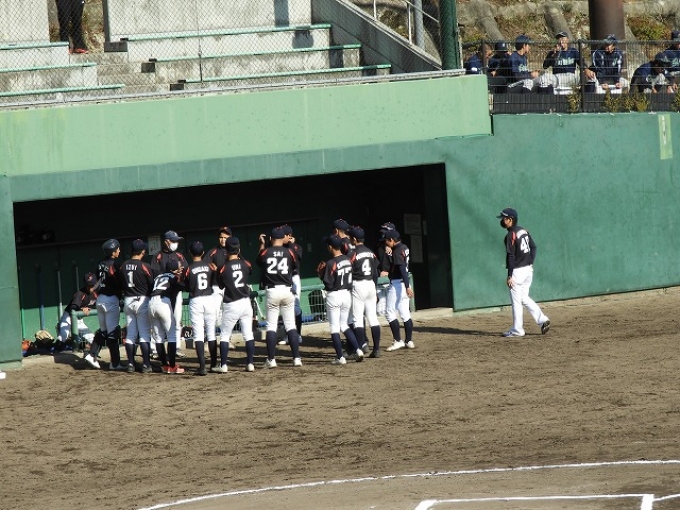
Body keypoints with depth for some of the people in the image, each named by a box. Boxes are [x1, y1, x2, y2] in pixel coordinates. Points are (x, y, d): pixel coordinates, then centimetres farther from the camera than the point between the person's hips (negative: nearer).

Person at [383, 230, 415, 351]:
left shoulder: (397, 251, -17)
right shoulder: (404, 248, 10)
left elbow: (403, 269, -25)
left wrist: (407, 287, -30)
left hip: (396, 284, -9)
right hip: (404, 284, 9)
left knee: (390, 313, -4)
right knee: (405, 313, 12)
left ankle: (398, 341, -7)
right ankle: (409, 341, 14)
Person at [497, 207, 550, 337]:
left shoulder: (511, 235, -16)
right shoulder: (523, 231, 9)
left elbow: (511, 256, -19)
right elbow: (533, 247, 14)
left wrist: (509, 276, -18)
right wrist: (530, 263, 16)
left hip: (517, 271, -8)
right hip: (528, 269, 8)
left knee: (516, 301, 0)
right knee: (524, 298, 18)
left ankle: (517, 330, 5)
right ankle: (542, 320, 9)